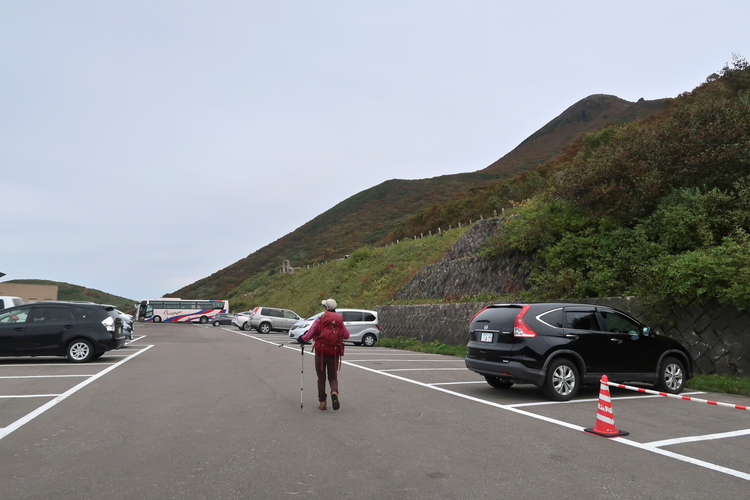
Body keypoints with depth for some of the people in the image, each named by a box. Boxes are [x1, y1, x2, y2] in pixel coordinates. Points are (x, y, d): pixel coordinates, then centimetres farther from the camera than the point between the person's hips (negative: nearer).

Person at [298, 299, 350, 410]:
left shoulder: (319, 320, -6)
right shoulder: (340, 321, 3)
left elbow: (307, 336, -5)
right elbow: (346, 335, 10)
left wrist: (300, 339, 15)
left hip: (321, 352, -2)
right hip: (334, 354, 2)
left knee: (321, 378, 12)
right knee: (333, 377, 12)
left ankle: (322, 402, 15)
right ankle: (334, 392, -18)